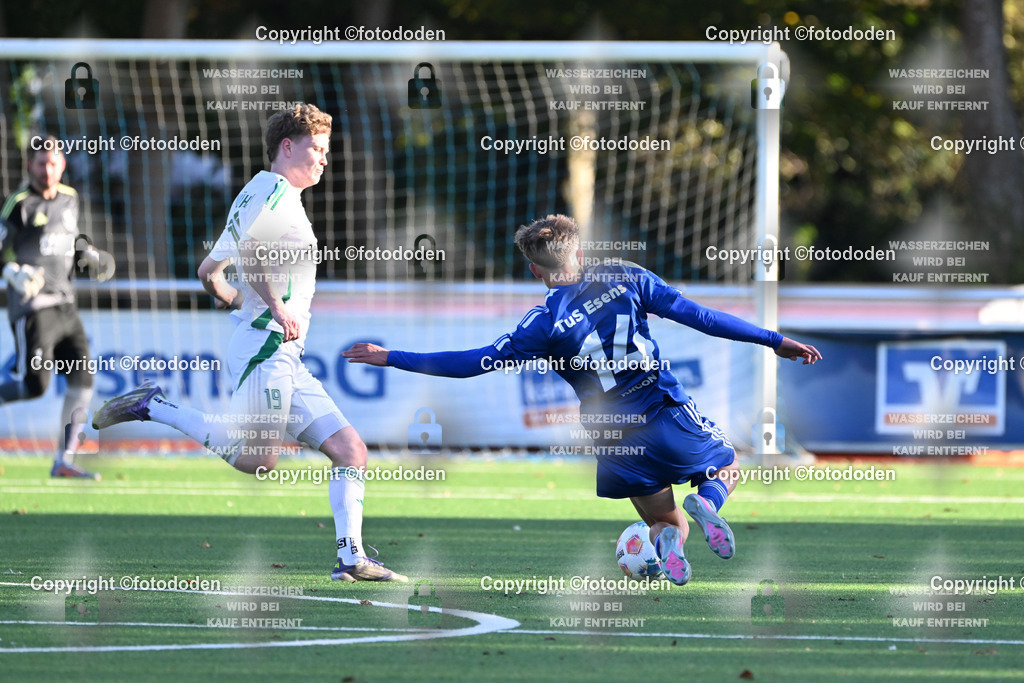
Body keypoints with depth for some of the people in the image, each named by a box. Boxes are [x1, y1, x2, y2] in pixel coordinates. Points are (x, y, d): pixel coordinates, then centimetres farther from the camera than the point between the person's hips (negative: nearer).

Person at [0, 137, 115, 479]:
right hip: (31, 304, -7)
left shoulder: (69, 198, 13)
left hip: (64, 304, 7)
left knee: (82, 376, -3)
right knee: (34, 384, -15)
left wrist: (88, 255, 12)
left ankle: (64, 460, 2)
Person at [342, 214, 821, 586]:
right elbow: (698, 316, -1)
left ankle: (667, 540, -18)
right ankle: (706, 501, -9)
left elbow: (476, 362, -5)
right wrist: (775, 341, 6)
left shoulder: (546, 323, -5)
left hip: (616, 444, 0)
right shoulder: (626, 280, 0)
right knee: (725, 468, 30)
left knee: (665, 523, 22)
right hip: (670, 416, 0)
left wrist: (392, 359, 3)